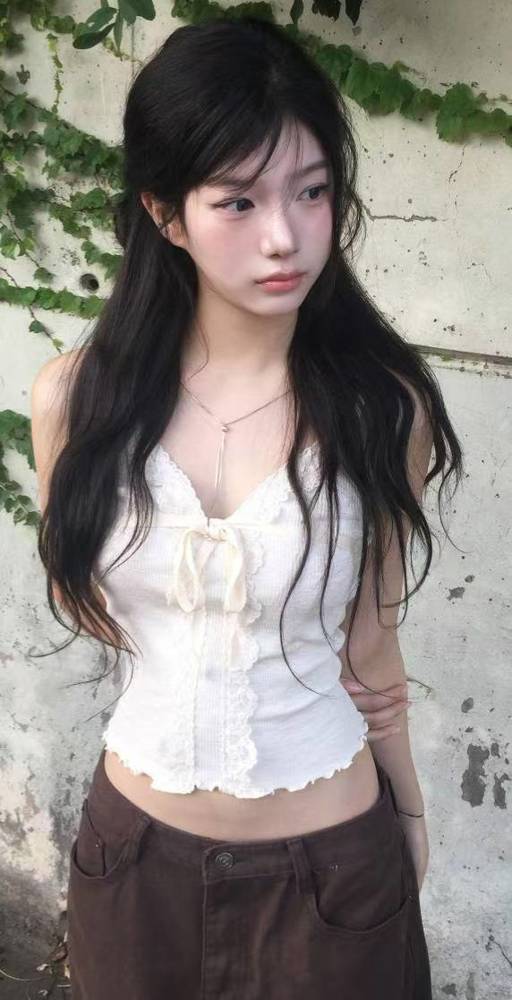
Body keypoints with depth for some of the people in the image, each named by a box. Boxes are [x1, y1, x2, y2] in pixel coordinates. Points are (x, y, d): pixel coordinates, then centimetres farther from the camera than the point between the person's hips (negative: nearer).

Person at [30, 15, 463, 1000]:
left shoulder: (381, 406, -15)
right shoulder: (75, 397, -12)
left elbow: (370, 641, -4)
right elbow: (76, 593, 3)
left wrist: (409, 822, 7)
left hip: (330, 865, -1)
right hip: (133, 847, 2)